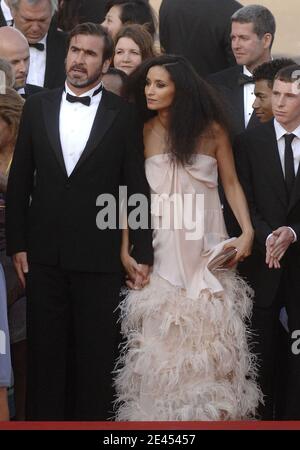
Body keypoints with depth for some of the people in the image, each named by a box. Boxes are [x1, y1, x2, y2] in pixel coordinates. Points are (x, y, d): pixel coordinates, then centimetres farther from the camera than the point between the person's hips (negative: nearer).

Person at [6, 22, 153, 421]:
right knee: (45, 352, 8)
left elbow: (136, 187, 0)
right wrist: (17, 243, 2)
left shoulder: (123, 114, -1)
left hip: (98, 256, -2)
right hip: (44, 254, 2)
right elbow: (19, 180, 7)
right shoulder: (37, 107, 6)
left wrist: (142, 252, -2)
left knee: (96, 355, 5)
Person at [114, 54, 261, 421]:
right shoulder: (142, 133, 0)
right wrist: (125, 251, -5)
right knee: (162, 333, -1)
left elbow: (231, 184, 6)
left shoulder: (212, 129, 1)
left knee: (210, 331, 3)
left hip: (207, 245, 0)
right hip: (161, 247, 0)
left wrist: (247, 232, -7)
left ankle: (214, 409, 16)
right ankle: (162, 411, 9)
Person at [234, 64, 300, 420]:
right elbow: (244, 202, -1)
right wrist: (268, 237, -16)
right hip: (263, 264, 0)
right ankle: (261, 417, 11)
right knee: (261, 353, 3)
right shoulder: (250, 142, 4)